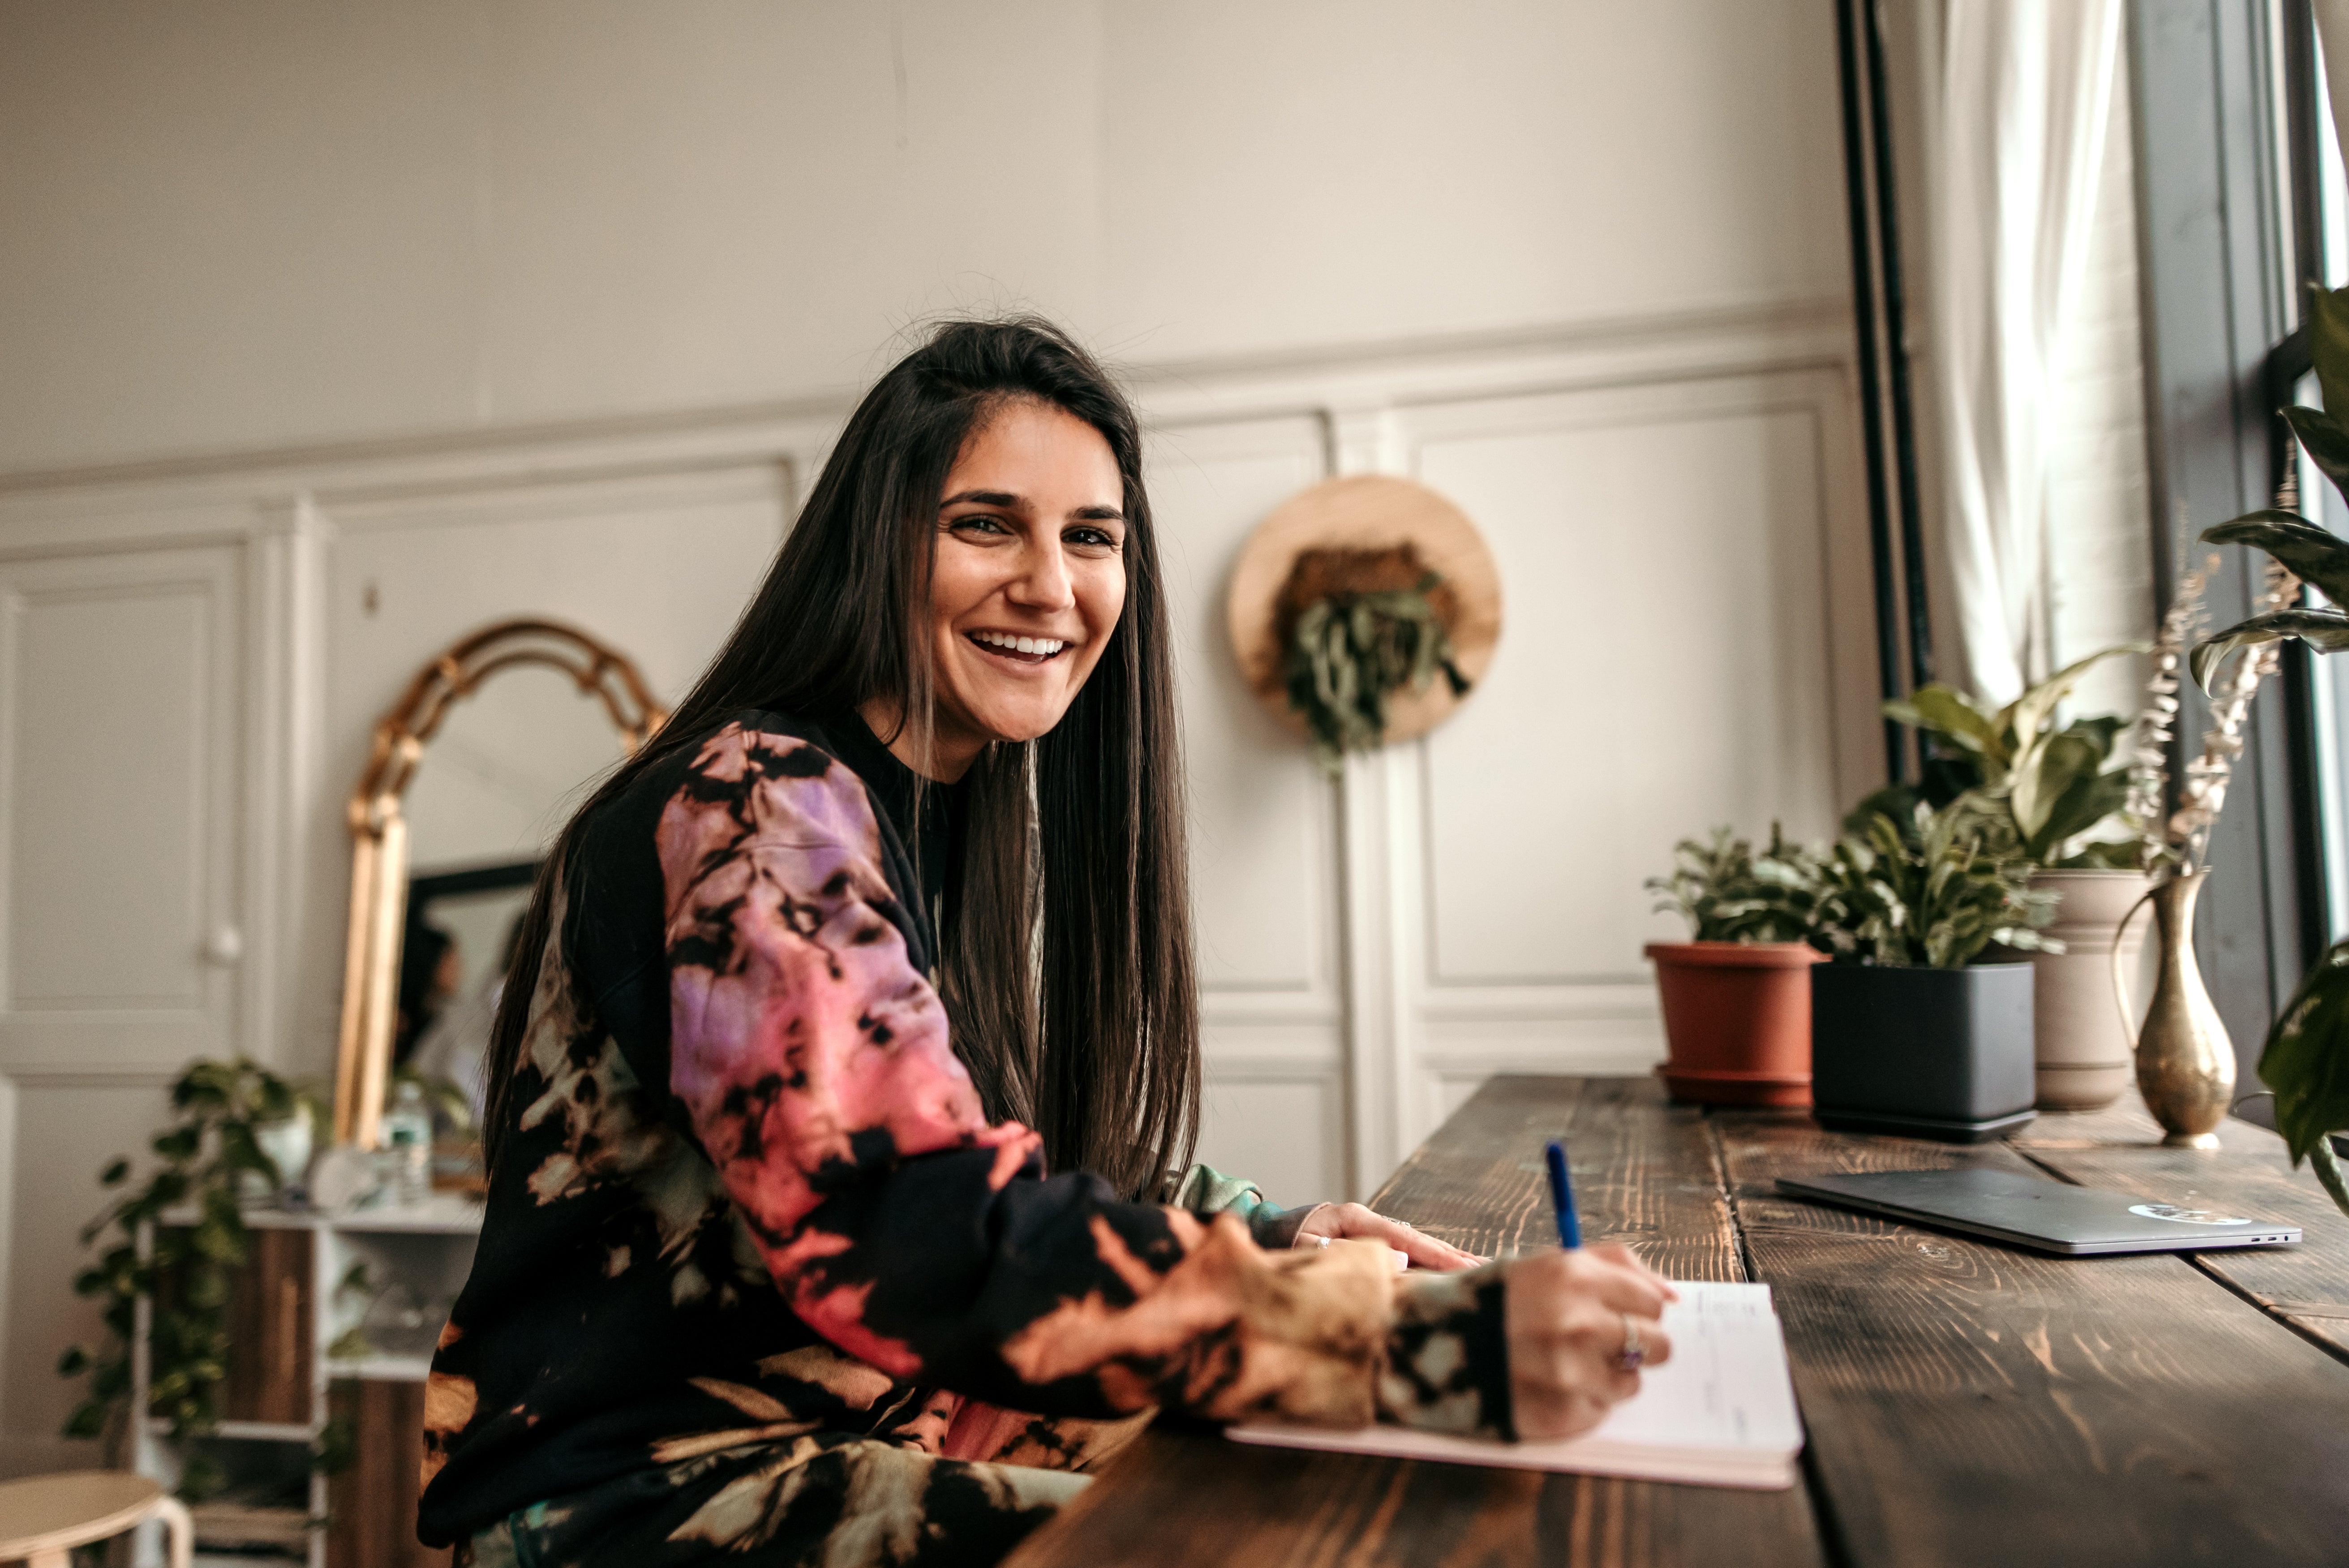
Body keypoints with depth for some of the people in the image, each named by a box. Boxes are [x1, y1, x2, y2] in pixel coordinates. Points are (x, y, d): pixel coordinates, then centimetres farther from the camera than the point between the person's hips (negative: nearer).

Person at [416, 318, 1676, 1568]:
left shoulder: (975, 820, 7)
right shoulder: (756, 813, -20)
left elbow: (1049, 1162, 11)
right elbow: (924, 1234, -33)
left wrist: (1277, 1237, -6)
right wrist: (1433, 1343, -39)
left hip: (872, 1425, 8)